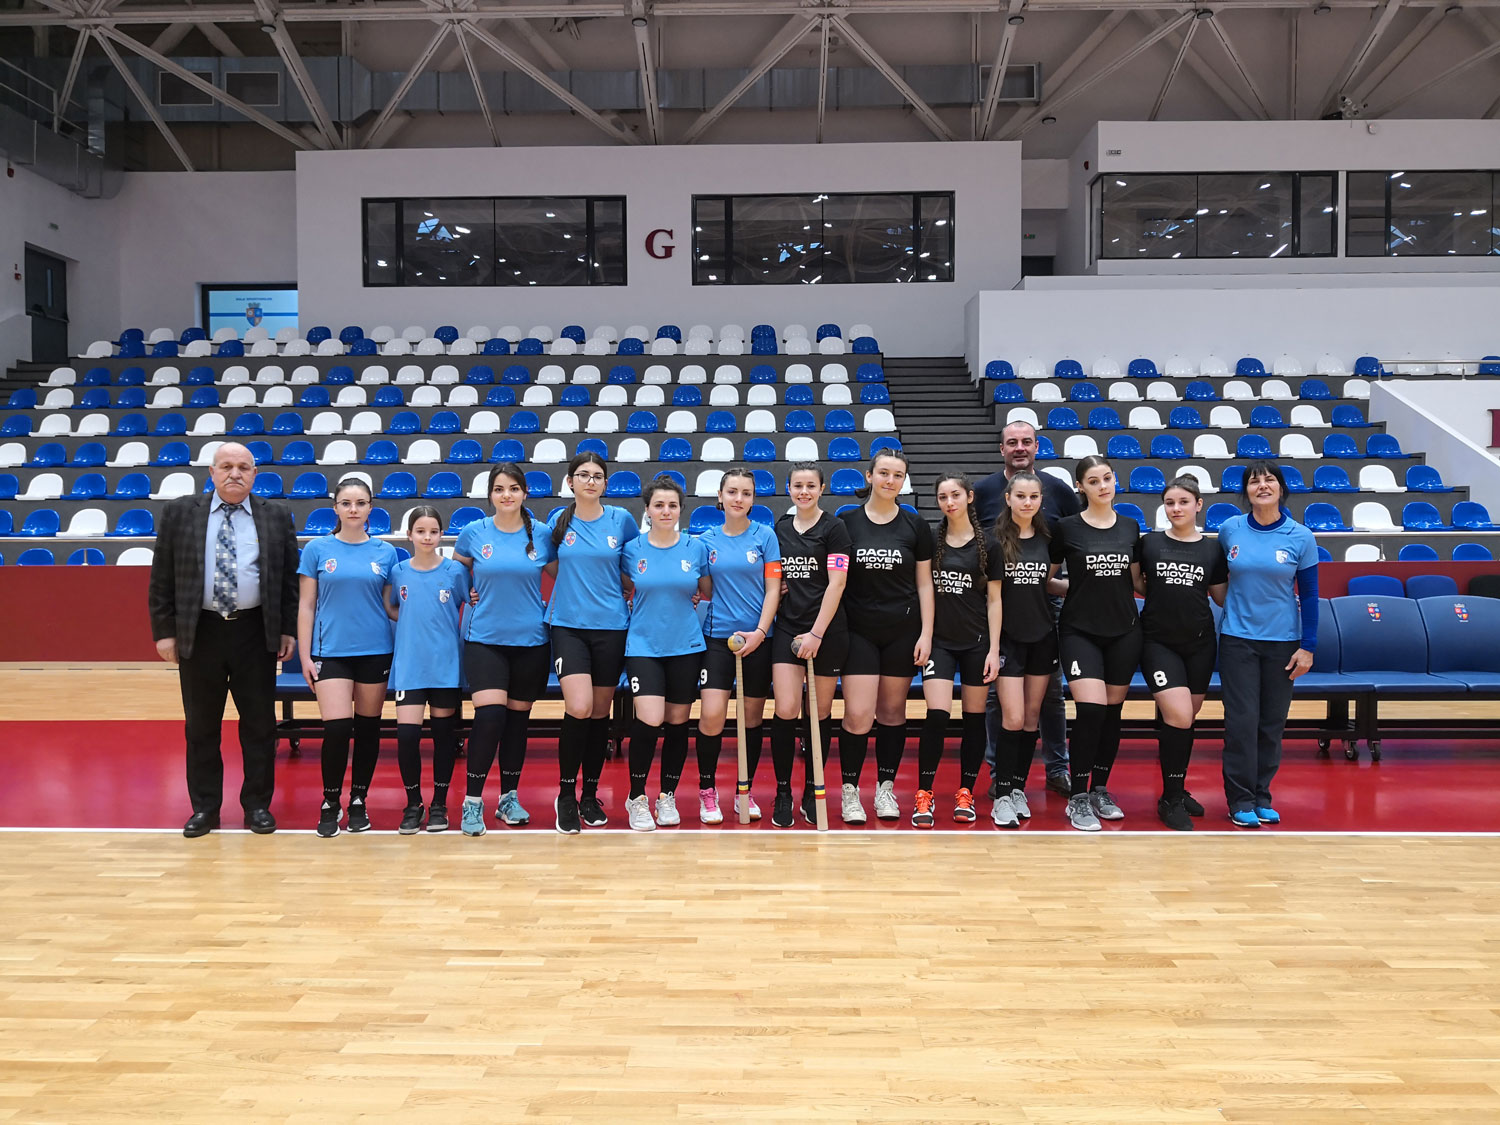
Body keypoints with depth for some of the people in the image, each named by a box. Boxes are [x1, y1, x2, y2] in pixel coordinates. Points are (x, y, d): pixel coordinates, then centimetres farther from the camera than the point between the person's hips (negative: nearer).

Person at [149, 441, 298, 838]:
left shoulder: (277, 516, 4)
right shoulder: (180, 512, 3)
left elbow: (291, 578, 6)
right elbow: (161, 579, 4)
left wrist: (288, 629, 0)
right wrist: (164, 631, -1)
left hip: (255, 633, 0)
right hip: (199, 633, 0)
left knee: (260, 724, 5)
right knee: (200, 726, 8)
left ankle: (258, 805, 17)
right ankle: (204, 808, 20)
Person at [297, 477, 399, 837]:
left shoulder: (385, 552, 5)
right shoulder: (318, 550, 3)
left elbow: (391, 606, 9)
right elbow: (306, 606, 4)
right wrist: (305, 655, -1)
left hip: (375, 652, 2)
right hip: (331, 651, -2)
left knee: (368, 728, 8)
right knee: (336, 728, -10)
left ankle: (358, 801, 23)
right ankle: (330, 803, 9)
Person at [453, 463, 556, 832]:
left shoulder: (542, 534, 0)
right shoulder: (474, 533, -1)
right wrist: (466, 596, 5)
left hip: (531, 640, 2)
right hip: (484, 639, -1)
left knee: (518, 718, 9)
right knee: (490, 714, -16)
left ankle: (509, 798, 25)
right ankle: (472, 800, -2)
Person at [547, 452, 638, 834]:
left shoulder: (621, 520, 1)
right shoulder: (558, 521, 4)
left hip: (610, 627, 1)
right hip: (567, 626, -1)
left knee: (600, 712, 8)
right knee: (578, 708, -16)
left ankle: (590, 796, 23)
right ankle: (566, 794, 2)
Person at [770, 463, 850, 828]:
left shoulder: (833, 527, -2)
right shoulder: (779, 529, 11)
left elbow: (837, 582, -9)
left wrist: (816, 633, -14)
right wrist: (777, 589, 0)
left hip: (826, 630, -2)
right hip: (787, 629, 3)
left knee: (821, 712, 6)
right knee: (785, 710, -8)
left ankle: (811, 791, 19)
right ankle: (782, 792, 5)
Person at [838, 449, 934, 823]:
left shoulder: (916, 526, 4)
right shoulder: (847, 522, 1)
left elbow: (924, 583, 5)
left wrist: (926, 634, -1)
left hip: (903, 631, 1)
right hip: (859, 632, -1)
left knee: (892, 711, 9)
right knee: (858, 715, -8)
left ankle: (886, 788, 21)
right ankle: (850, 791, 8)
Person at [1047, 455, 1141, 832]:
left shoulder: (1130, 527, 7)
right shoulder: (1066, 528, -3)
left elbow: (1136, 580, 17)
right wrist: (1077, 585, -6)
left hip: (1124, 632, 4)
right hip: (1080, 631, -4)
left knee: (1112, 713, 9)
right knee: (1090, 711, -14)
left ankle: (1100, 790, 24)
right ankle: (1078, 798, -2)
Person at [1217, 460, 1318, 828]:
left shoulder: (1300, 537, -3)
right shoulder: (1230, 529, -2)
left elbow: (1309, 595, 1)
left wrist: (1308, 646, -3)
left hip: (1283, 642, 1)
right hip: (1238, 638, 0)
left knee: (1272, 723, 7)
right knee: (1242, 720, -3)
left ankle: (1262, 797, 20)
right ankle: (1240, 800, 8)